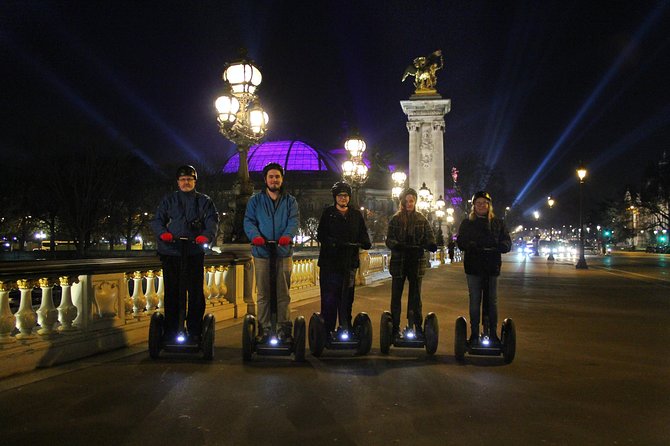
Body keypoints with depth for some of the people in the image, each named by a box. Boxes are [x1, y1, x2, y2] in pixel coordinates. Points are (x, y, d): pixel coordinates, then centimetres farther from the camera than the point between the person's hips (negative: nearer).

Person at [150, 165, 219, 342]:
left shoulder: (204, 201, 12)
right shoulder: (169, 200, 14)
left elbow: (213, 220, -1)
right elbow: (157, 220, 8)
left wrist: (206, 235, -21)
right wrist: (163, 233, -13)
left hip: (194, 253, 0)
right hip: (171, 252, 1)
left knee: (196, 292, 0)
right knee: (172, 292, 3)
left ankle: (194, 331, 9)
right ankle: (171, 330, 12)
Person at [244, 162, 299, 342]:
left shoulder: (290, 201, 13)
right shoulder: (255, 200, 12)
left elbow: (294, 221, -1)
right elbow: (249, 221, 2)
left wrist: (287, 235, -23)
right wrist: (255, 236, -20)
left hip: (284, 253, 0)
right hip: (262, 253, 0)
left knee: (283, 294, 2)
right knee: (263, 294, 1)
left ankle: (283, 329, 9)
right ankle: (264, 330, 8)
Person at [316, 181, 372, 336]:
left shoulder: (356, 215, 14)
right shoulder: (328, 213, 6)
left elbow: (363, 234, 12)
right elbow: (320, 234, -2)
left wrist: (365, 242, -11)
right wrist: (331, 242, -23)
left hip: (349, 262, 3)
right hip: (329, 261, -3)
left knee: (347, 298, 9)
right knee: (329, 299, -5)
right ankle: (327, 330, 1)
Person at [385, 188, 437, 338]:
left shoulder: (422, 219, 7)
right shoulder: (395, 219, 4)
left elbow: (430, 237, 1)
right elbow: (389, 240, -2)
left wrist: (430, 244, -22)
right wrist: (397, 245, -24)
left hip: (416, 262, 1)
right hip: (399, 262, -1)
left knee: (415, 295, 7)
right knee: (396, 295, 1)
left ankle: (416, 326, 14)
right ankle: (395, 327, 8)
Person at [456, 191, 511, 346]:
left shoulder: (498, 223, 10)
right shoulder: (467, 223, 8)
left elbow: (507, 243, 3)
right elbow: (460, 242, -2)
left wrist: (497, 246, -20)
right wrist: (472, 246, -24)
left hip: (492, 267, 1)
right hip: (473, 267, -1)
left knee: (492, 301, 5)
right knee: (474, 301, 3)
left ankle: (493, 333, 14)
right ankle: (474, 334, 11)